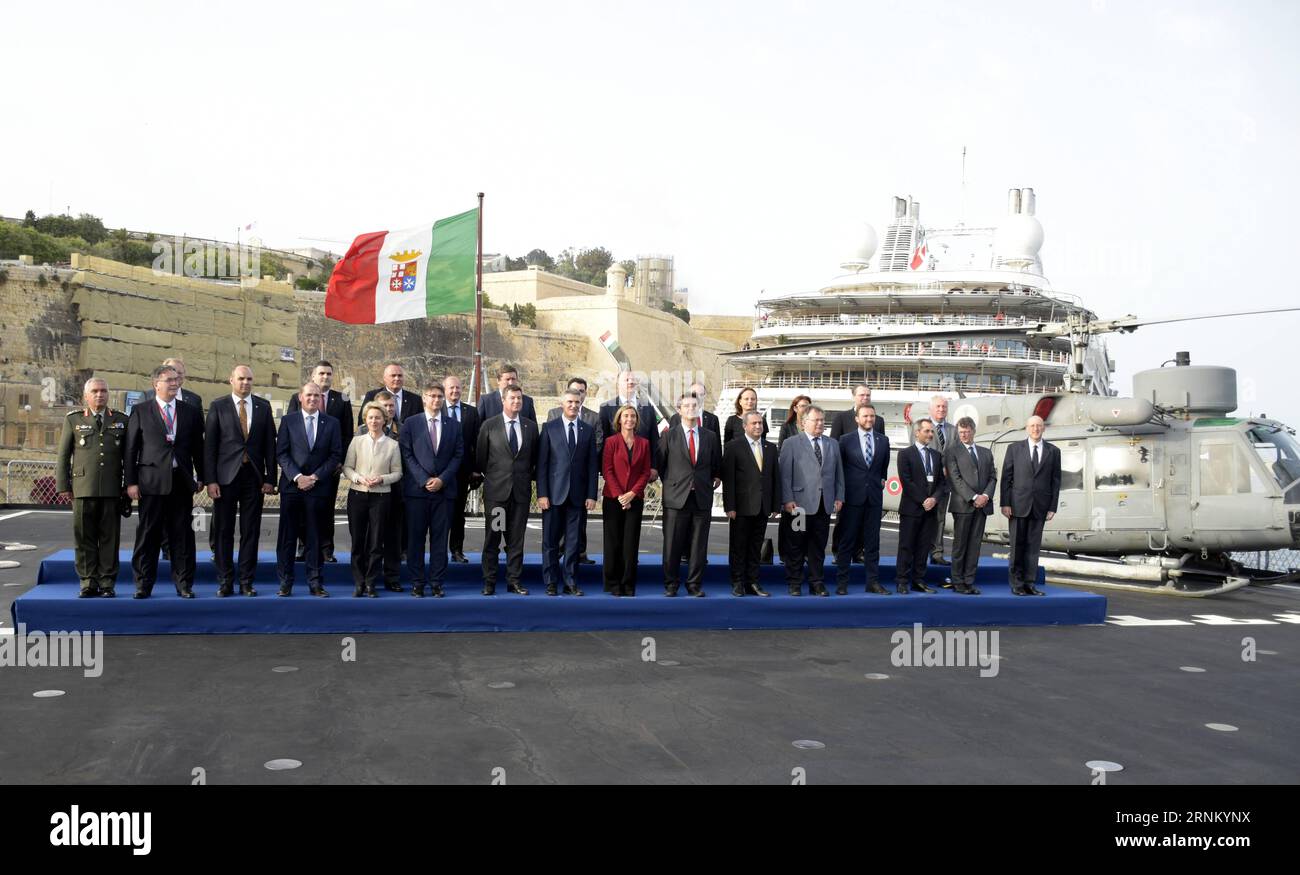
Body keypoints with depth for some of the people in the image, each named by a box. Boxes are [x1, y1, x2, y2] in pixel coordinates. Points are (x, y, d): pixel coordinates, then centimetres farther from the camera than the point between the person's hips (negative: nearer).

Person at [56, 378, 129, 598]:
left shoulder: (121, 420, 11)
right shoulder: (73, 419, 10)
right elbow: (63, 455, 9)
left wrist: (129, 486, 7)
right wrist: (63, 486, 3)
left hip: (112, 490, 0)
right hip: (83, 488, 0)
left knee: (110, 537, 1)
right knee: (84, 538, 2)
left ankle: (107, 584, 7)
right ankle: (88, 583, 9)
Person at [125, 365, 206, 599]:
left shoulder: (191, 412, 10)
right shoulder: (140, 411, 4)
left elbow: (198, 447, 12)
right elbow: (131, 449, 2)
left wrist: (201, 477, 8)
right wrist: (131, 482, -4)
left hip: (182, 481, 2)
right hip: (152, 481, -2)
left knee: (182, 535, 5)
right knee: (148, 534, 3)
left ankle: (184, 584, 11)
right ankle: (144, 585, 11)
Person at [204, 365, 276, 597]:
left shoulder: (263, 406, 8)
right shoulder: (218, 406, 2)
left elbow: (270, 444, 7)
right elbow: (209, 445, -1)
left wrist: (270, 478, 1)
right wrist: (210, 480, -8)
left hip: (254, 476, 2)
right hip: (226, 476, -1)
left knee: (251, 532, 4)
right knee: (223, 531, 3)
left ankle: (246, 582, 11)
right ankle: (225, 582, 12)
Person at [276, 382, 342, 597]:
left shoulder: (331, 423, 7)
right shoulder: (288, 420, 6)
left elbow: (336, 455, 3)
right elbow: (281, 453, 0)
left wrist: (316, 476, -7)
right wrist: (297, 477, -11)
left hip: (317, 486, 0)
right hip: (291, 485, 0)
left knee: (314, 536, 4)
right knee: (287, 536, 2)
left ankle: (315, 582, 8)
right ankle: (285, 582, 8)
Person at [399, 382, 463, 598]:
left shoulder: (454, 426, 10)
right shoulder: (411, 424, 4)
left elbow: (458, 456, 6)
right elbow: (407, 455, -1)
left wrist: (442, 479, -7)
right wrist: (424, 480, -10)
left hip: (444, 489, 1)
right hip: (417, 489, -1)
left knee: (440, 538, 3)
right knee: (416, 538, 1)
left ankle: (437, 582, 8)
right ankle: (417, 582, 7)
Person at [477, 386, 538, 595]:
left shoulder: (531, 426, 7)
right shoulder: (489, 426, 0)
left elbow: (535, 457, 14)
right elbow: (480, 457, 7)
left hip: (521, 490, 2)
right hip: (496, 490, -2)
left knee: (517, 539, 6)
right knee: (492, 538, 2)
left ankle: (514, 581, 13)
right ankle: (489, 582, 9)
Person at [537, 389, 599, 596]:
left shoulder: (588, 431, 8)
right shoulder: (549, 428, 2)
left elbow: (592, 465, 7)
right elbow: (542, 463, -1)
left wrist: (591, 495, 0)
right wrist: (542, 493, -8)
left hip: (577, 494, 2)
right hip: (554, 493, -1)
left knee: (574, 542, 5)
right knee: (550, 541, 4)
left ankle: (570, 582, 13)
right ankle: (551, 582, 13)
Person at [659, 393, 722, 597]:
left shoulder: (710, 437, 9)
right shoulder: (669, 436, 3)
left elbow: (716, 465, 22)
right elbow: (660, 465, 9)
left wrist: (715, 478, 14)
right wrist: (670, 484, 9)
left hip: (702, 498, 2)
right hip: (676, 497, -2)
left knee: (699, 546, 4)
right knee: (672, 545, 1)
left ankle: (695, 584, 14)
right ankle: (671, 584, 13)